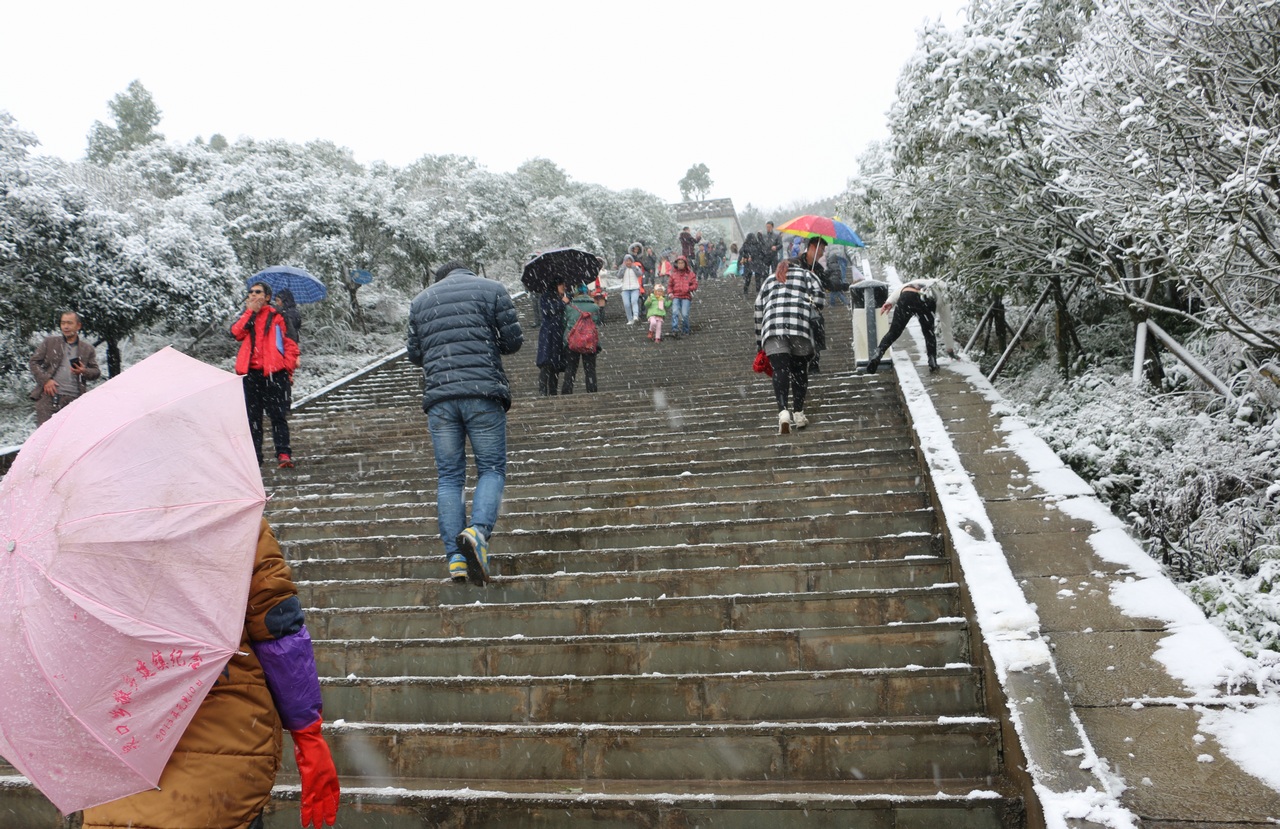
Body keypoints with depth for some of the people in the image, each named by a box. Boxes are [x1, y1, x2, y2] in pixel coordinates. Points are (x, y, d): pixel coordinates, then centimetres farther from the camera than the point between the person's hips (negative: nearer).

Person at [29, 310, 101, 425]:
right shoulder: (49, 342, 10)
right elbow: (34, 362, 12)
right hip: (49, 395, 0)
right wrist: (45, 380, -3)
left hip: (73, 398, 0)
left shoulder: (88, 348, 11)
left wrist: (84, 372, -9)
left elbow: (96, 372, 14)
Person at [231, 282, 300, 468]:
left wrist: (288, 368, -5)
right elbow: (236, 333, -1)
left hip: (274, 373, -4)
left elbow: (291, 343, 5)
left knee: (278, 415, -7)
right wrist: (250, 311, -3)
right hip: (250, 373, 4)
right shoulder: (246, 316, 19)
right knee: (252, 416, 5)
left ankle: (284, 454, -9)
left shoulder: (277, 316, 8)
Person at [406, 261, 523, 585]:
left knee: (448, 476, 6)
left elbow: (414, 353, 16)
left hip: (439, 397, 3)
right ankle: (478, 530, -22)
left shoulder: (420, 300, 18)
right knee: (492, 468, 4)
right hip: (484, 392, -2)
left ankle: (456, 557, 0)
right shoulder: (491, 289, 9)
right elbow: (513, 340, 4)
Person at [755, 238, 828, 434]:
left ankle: (783, 412, -25)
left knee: (780, 370, -7)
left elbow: (758, 311, 25)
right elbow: (818, 298, 5)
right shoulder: (807, 274, 23)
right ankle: (799, 414, 14)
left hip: (772, 329, 1)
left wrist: (760, 344, 28)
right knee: (799, 370, 12)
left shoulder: (769, 280, 31)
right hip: (800, 326, -1)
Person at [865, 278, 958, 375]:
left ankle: (878, 353, -12)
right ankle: (933, 362, 16)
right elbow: (946, 326, 41)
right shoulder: (943, 298, 38)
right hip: (926, 302, -1)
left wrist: (890, 301, 10)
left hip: (906, 296, 1)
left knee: (894, 332, 5)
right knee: (929, 332, 21)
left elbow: (901, 287, 23)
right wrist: (950, 348, 50)